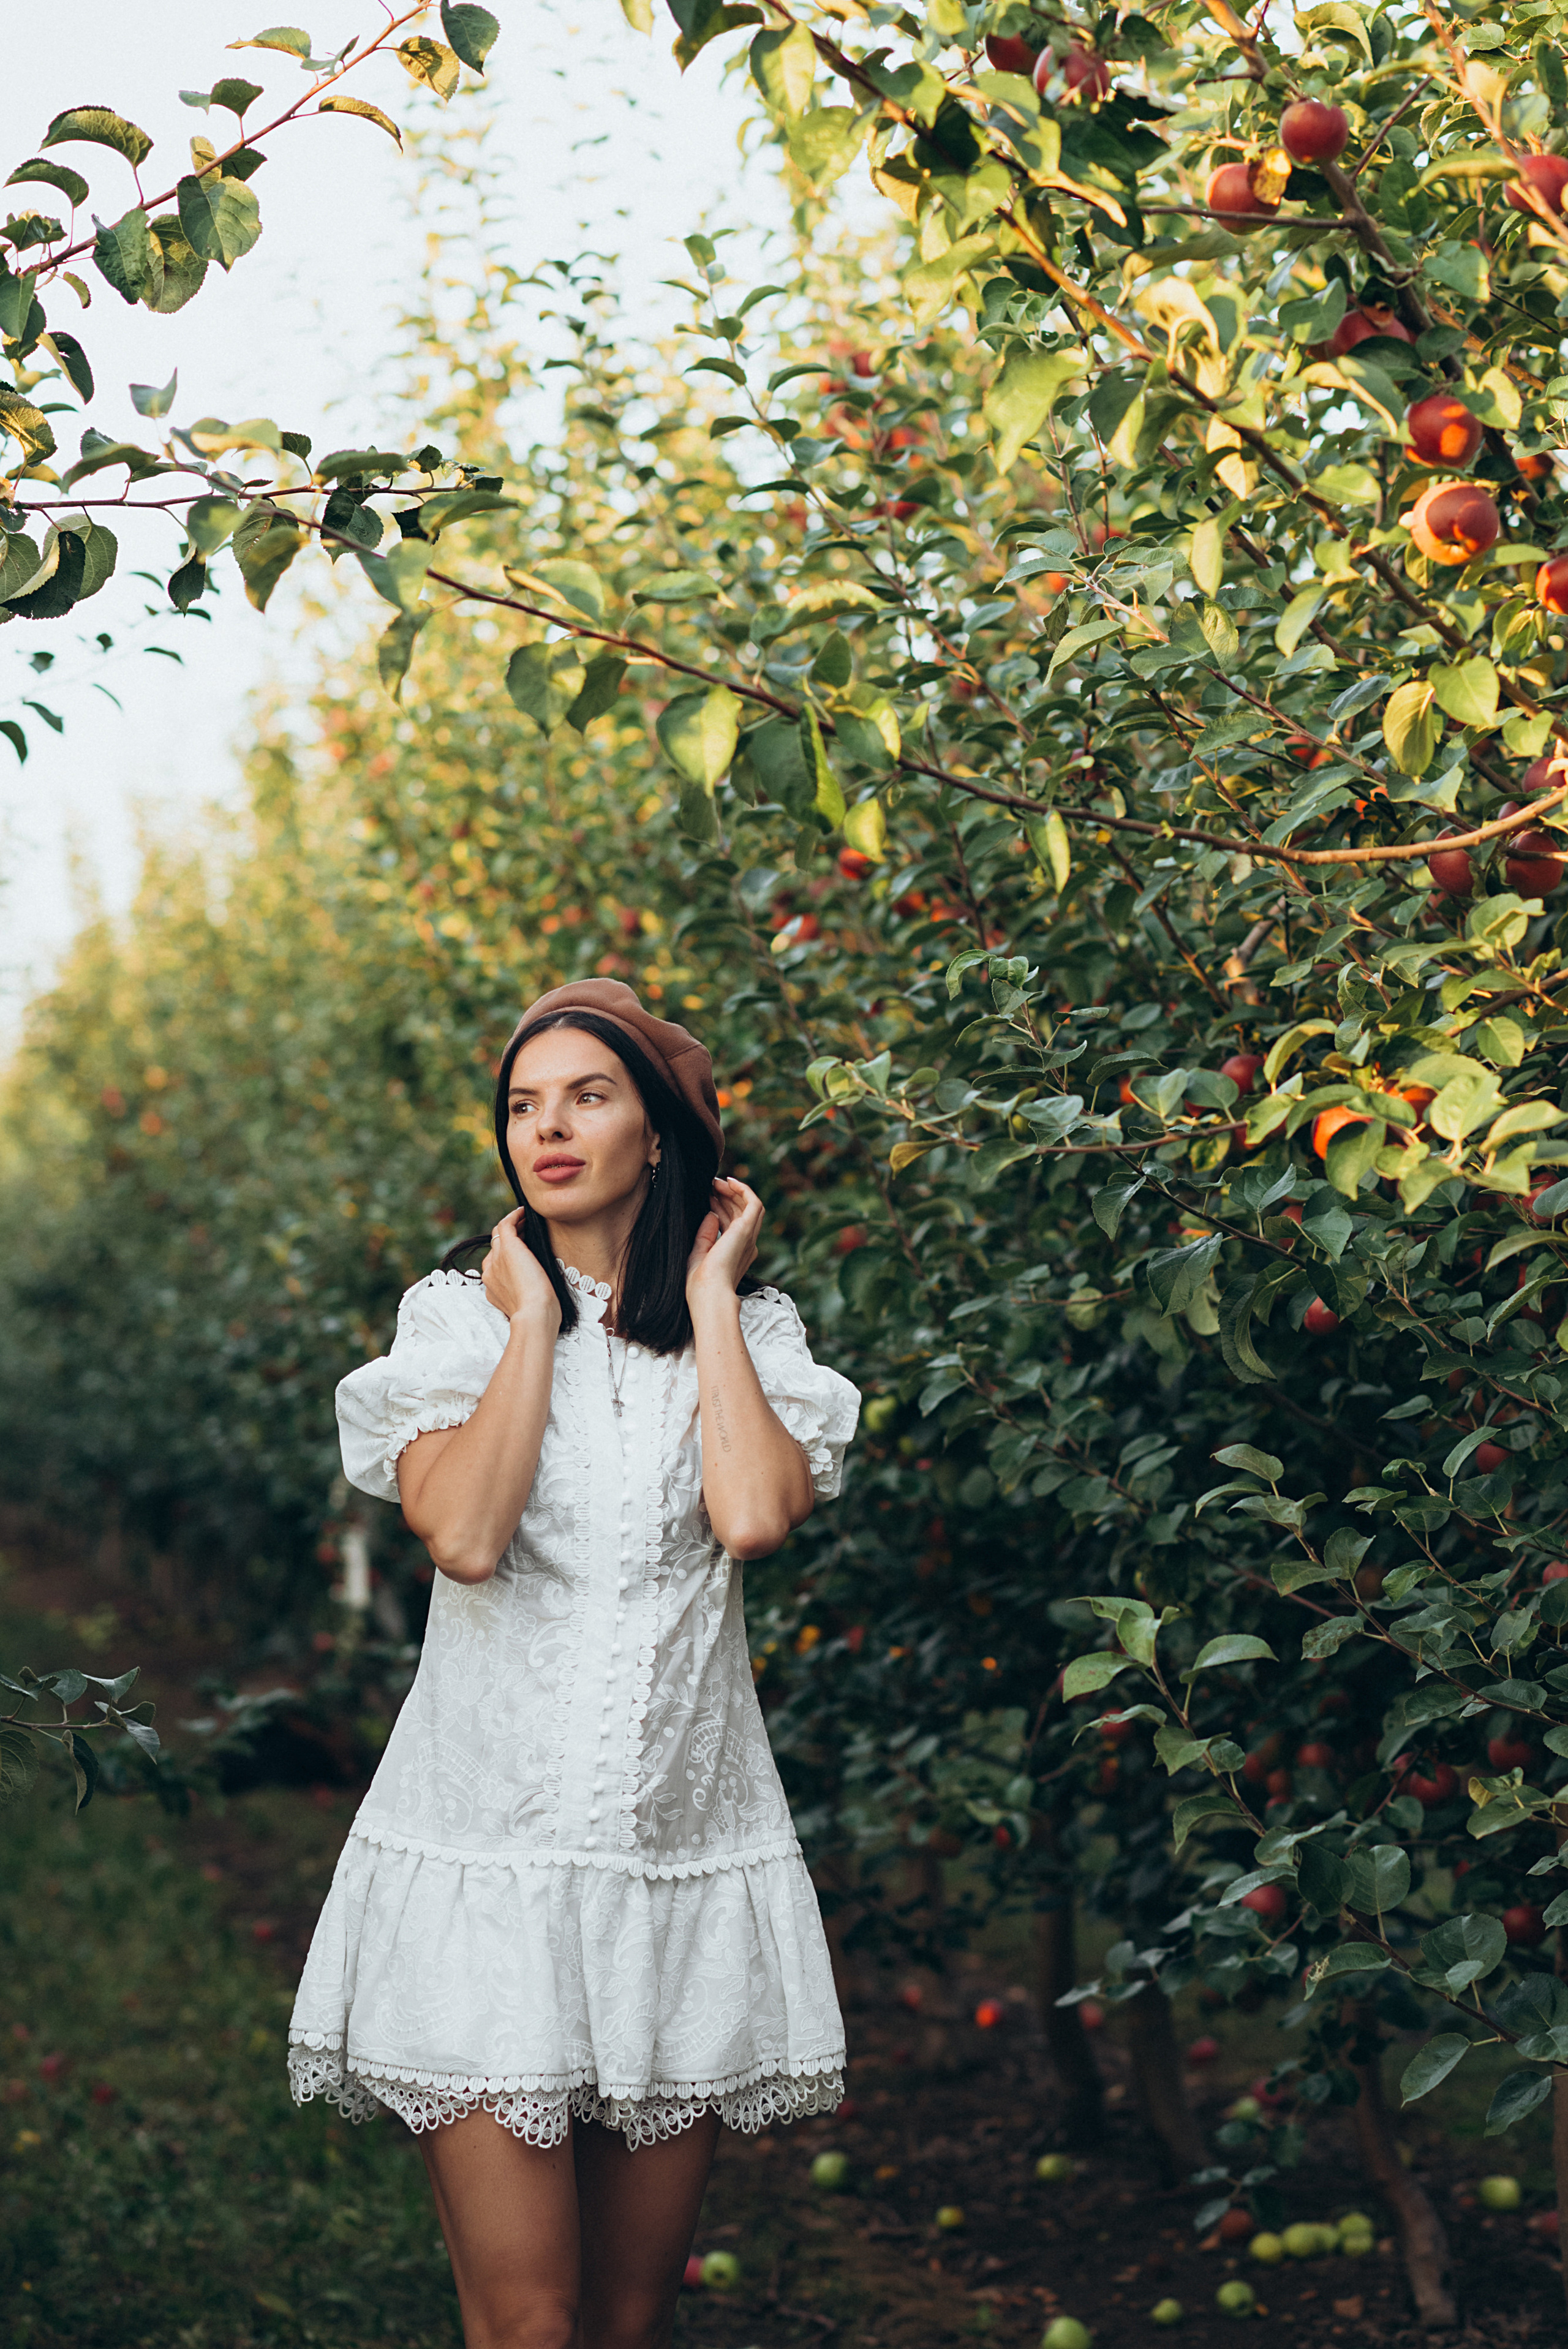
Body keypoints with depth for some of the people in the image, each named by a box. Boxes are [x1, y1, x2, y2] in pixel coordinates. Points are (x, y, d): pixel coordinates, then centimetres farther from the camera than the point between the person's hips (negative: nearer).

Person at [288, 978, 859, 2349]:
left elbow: (754, 1517, -15)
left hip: (681, 1856, 2)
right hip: (487, 1859, -2)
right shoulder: (458, 1318, 3)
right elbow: (464, 1533, -16)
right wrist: (532, 1316, -7)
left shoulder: (750, 1332, 7)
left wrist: (709, 1294, -4)